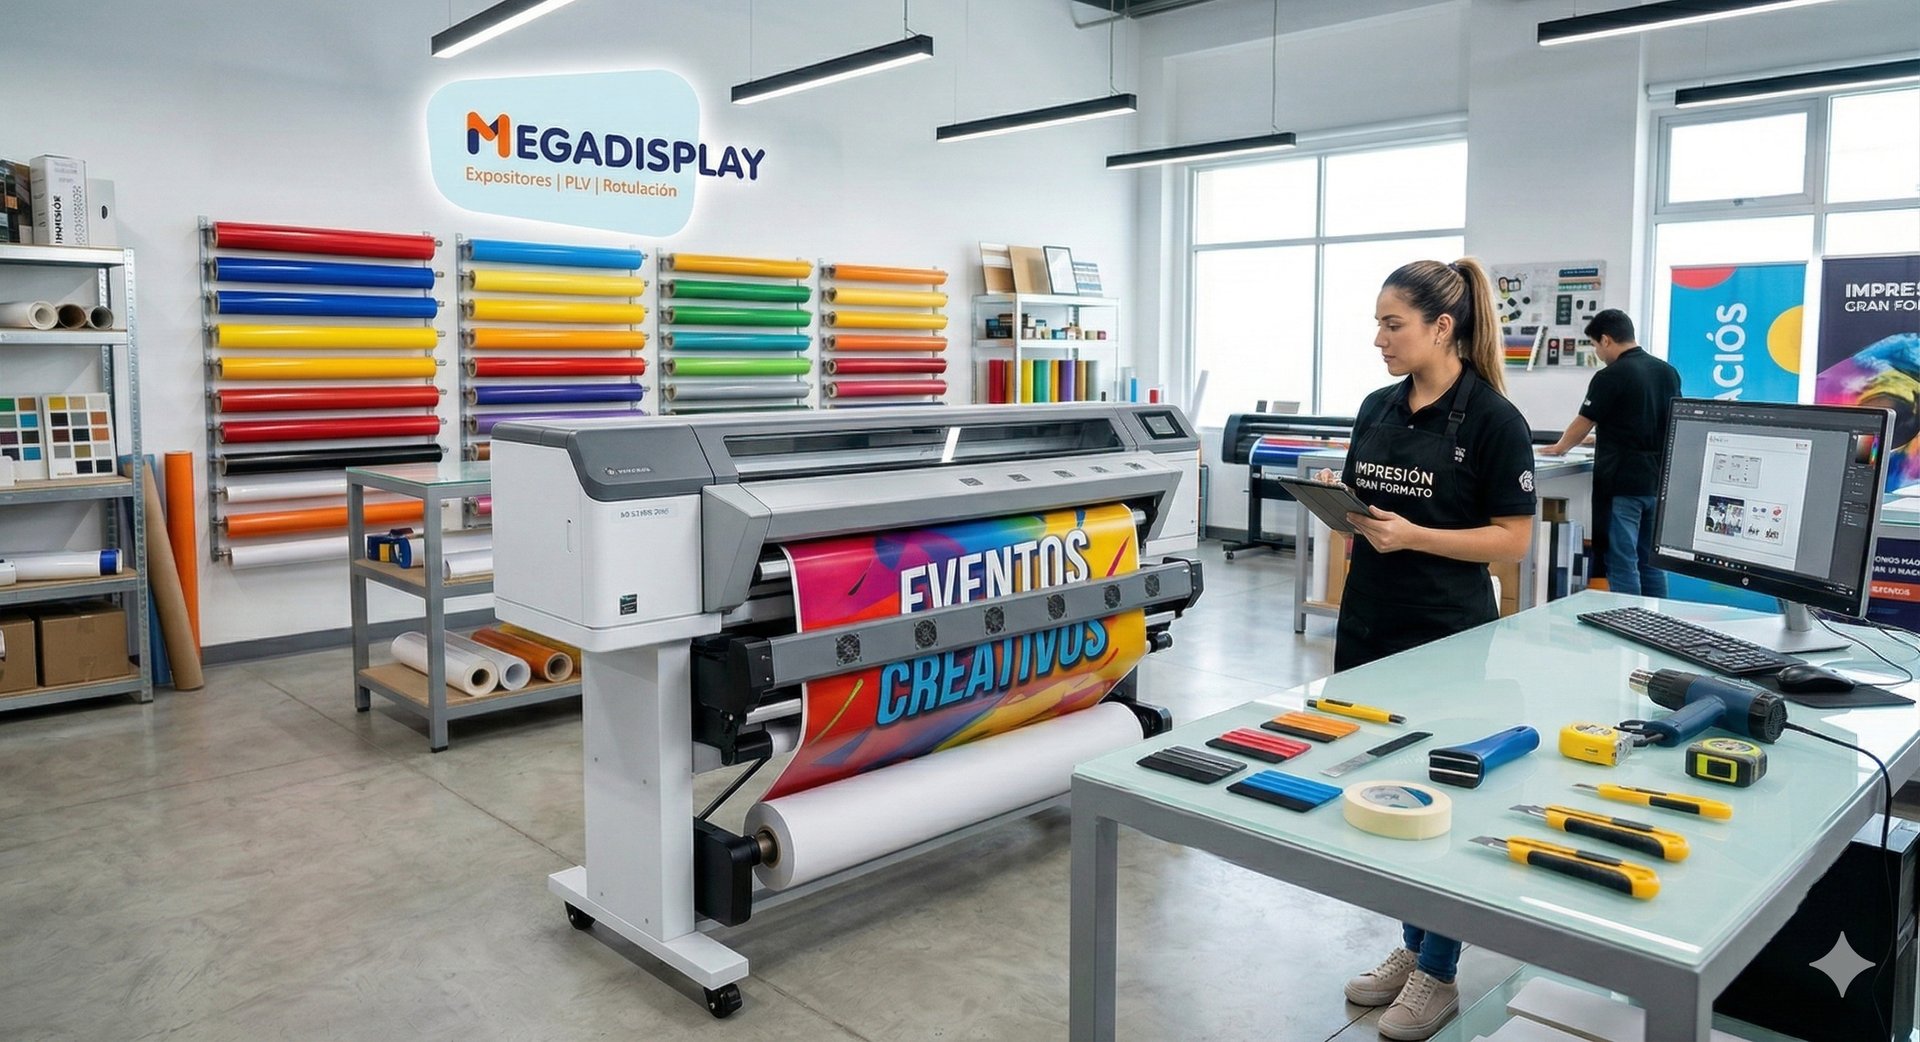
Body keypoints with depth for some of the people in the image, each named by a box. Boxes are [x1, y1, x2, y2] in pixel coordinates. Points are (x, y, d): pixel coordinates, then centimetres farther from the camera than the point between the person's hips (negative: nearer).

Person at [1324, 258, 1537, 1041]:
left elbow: (1513, 539, -13)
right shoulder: (1377, 408, 7)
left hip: (1447, 641, -6)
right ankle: (1412, 947, 31)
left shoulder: (1493, 419, -12)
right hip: (1367, 629, 7)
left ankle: (1439, 975, 21)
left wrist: (1413, 535, -22)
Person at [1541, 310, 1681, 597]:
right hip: (1659, 481, 7)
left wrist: (1559, 448, 16)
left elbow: (1583, 423, -3)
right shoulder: (1668, 372, 10)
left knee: (1622, 562, -2)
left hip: (1622, 484, -7)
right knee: (1651, 560, 14)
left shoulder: (1611, 376, -12)